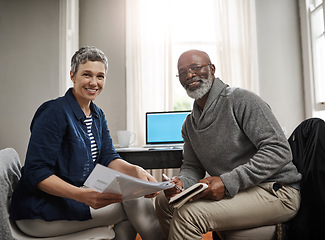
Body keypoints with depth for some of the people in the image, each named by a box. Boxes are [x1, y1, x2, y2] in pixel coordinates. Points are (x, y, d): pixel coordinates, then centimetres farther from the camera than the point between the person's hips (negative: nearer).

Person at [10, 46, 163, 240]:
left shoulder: (98, 116, 8)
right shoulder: (55, 112, -18)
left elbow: (108, 158, 0)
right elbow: (37, 173, -21)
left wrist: (136, 170, -20)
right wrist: (82, 195, -35)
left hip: (78, 196, 7)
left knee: (136, 195, -10)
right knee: (134, 204, -16)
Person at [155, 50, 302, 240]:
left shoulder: (240, 99, -13)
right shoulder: (189, 124, 11)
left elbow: (279, 150, -20)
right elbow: (192, 166, 12)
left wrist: (228, 183, -26)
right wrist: (182, 182, -12)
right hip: (229, 192, 8)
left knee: (188, 213, -26)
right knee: (164, 201, 3)